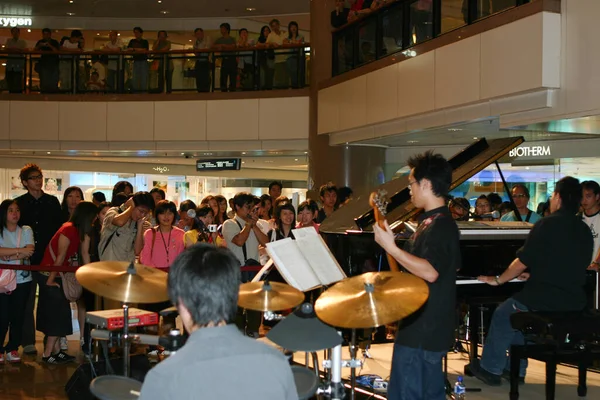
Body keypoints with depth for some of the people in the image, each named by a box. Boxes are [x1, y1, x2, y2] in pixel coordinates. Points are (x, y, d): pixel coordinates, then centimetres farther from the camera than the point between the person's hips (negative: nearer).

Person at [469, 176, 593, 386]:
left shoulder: (547, 225, -13)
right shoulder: (585, 231, 8)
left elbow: (522, 263, -10)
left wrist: (497, 280, 5)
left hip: (547, 300, -7)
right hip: (574, 303, 7)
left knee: (502, 315, 16)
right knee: (517, 314, 28)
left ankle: (490, 369, 23)